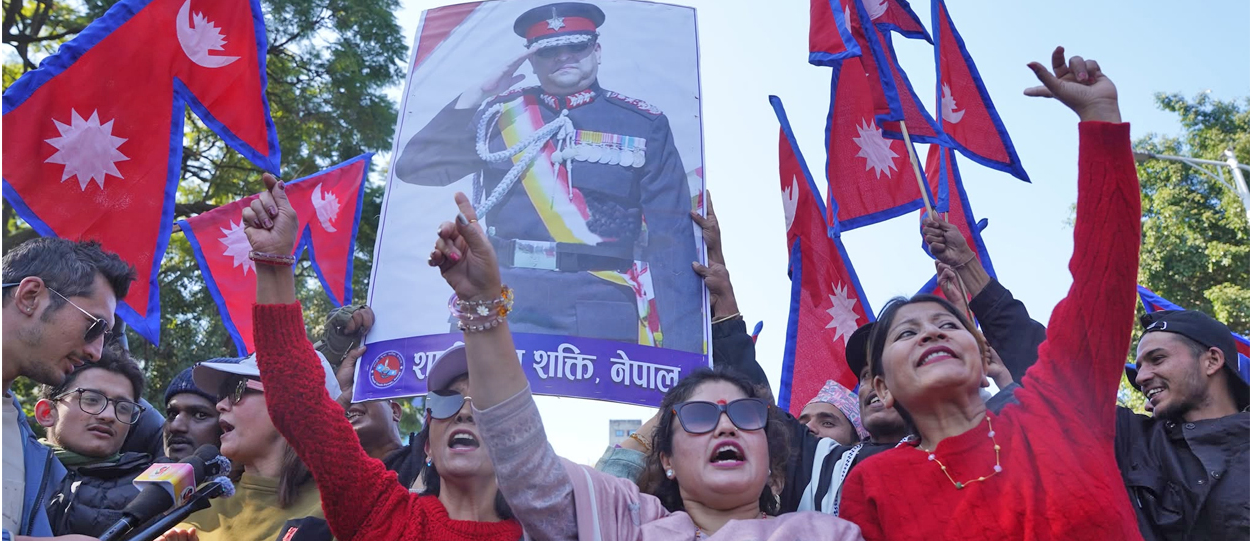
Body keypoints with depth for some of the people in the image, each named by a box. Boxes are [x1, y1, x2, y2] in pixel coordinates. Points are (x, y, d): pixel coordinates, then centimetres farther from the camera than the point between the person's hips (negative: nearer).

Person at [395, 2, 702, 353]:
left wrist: (683, 350, -9)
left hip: (601, 321, -1)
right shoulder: (498, 115, 12)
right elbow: (414, 168, 5)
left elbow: (671, 242, 0)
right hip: (503, 314, 2)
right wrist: (475, 96, -1)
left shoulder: (644, 125, 5)